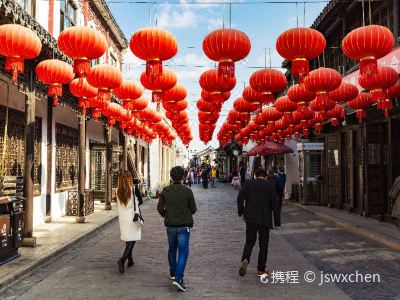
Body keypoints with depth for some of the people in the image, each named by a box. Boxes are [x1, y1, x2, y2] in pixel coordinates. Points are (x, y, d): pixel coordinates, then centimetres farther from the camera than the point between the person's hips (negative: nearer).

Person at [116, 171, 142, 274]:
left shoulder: (118, 191, 1)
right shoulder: (132, 189, -13)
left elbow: (119, 205, 6)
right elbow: (135, 205, -8)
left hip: (122, 218, 6)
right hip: (131, 217, -5)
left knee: (128, 239, 16)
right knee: (132, 239, -2)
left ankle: (130, 260, 24)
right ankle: (122, 259, -19)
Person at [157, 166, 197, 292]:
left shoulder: (165, 191, -4)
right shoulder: (187, 191, -11)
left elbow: (160, 208, 0)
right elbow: (193, 209, -4)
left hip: (170, 225, 3)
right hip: (184, 226, -3)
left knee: (172, 250, 22)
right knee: (183, 252, -1)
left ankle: (173, 273, 36)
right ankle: (178, 278, -13)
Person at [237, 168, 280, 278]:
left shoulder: (248, 183, 1)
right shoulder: (270, 186, -3)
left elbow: (240, 197, -5)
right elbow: (275, 205, -5)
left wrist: (241, 212, 7)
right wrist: (277, 222, 2)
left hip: (251, 219, 1)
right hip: (265, 219, -1)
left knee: (249, 242, 12)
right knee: (263, 245, 10)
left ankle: (245, 260, -14)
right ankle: (261, 270, 15)